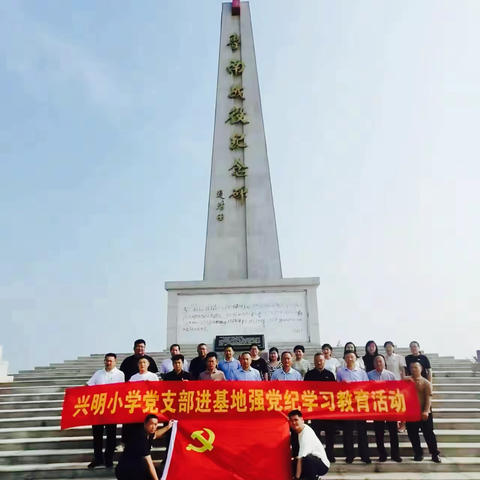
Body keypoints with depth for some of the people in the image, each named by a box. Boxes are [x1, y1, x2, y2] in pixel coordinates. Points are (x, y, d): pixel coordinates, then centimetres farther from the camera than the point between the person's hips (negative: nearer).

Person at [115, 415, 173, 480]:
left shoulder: (147, 433, 0)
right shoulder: (141, 437, -26)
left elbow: (154, 435, 28)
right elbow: (148, 463, -29)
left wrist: (168, 427, 27)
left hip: (135, 468, 9)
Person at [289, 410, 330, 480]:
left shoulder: (306, 434, -26)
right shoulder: (300, 430, 1)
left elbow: (301, 458, -30)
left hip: (322, 465, -10)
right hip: (313, 461, 10)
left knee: (306, 459, -38)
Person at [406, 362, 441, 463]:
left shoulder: (426, 382, -2)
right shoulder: (406, 380, 4)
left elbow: (428, 398, -9)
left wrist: (426, 411, -19)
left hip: (424, 412, -2)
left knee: (429, 433, 1)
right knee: (412, 434, 6)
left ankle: (435, 454, 12)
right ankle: (418, 453, 19)